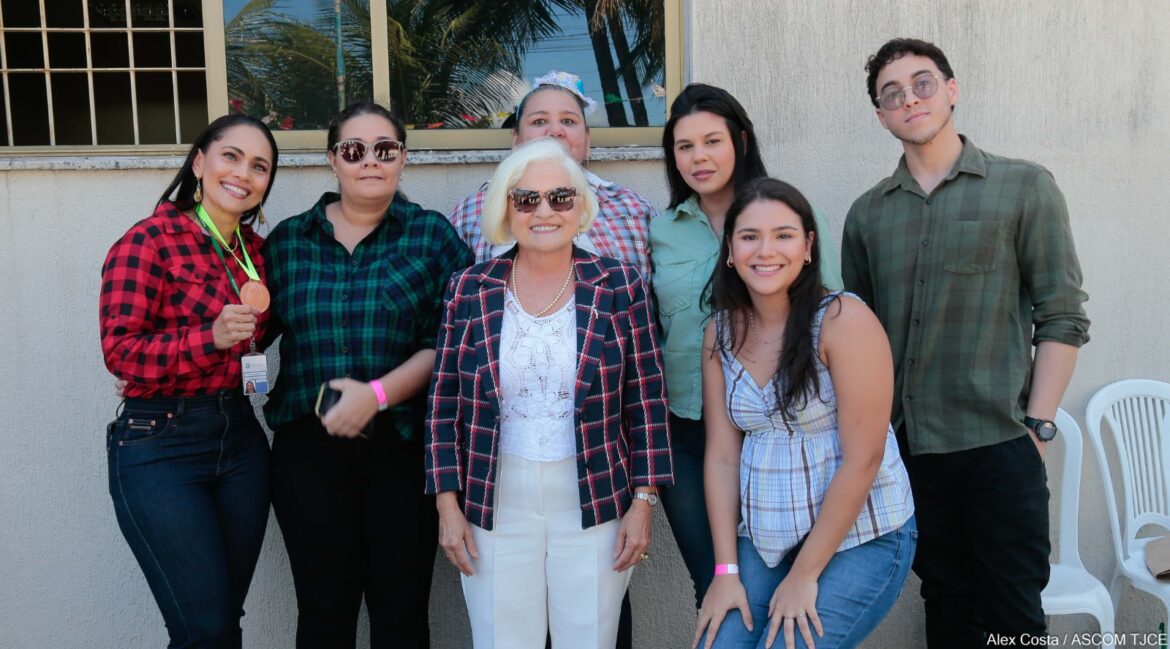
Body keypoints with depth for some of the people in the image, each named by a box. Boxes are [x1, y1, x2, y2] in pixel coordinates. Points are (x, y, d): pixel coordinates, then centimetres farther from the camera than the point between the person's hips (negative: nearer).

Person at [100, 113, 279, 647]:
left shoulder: (256, 249, 11)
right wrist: (210, 338, -25)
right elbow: (119, 351, -15)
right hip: (160, 446, -6)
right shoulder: (148, 240, -8)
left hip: (240, 441, 6)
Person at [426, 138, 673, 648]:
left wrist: (642, 501, -3)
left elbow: (646, 402, 0)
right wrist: (448, 504, 0)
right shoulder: (469, 289, 1)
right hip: (494, 506, 1)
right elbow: (444, 404, 3)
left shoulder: (619, 285, -2)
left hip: (594, 505, 0)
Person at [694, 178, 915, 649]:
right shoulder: (720, 332, 0)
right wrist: (726, 570, -5)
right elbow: (722, 455, 0)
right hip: (762, 540, 5)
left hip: (858, 539, -4)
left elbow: (862, 459, -17)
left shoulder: (843, 320, -16)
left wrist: (805, 575, -13)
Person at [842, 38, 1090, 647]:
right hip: (905, 446, 3)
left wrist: (1037, 425, -8)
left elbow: (1061, 316, -2)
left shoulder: (1025, 187, 0)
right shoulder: (867, 213, 9)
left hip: (998, 444, -3)